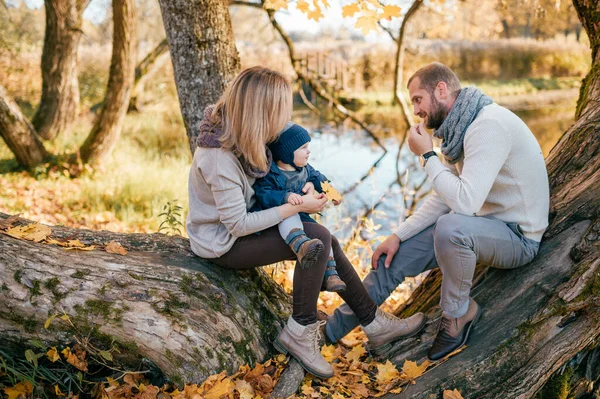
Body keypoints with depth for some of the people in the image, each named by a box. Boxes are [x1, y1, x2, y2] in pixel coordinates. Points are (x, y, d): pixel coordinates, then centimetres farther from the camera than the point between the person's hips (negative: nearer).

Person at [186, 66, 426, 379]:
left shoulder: (240, 135, -3)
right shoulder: (219, 156, -30)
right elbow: (238, 225, -27)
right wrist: (297, 207, -21)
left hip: (238, 226, 9)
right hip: (222, 243, -8)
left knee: (325, 243, -3)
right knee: (317, 239, -22)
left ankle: (373, 322, 8)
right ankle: (299, 334, -8)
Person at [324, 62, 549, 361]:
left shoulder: (488, 126, -24)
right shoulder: (462, 127, 6)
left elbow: (465, 202, -34)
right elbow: (443, 199, 9)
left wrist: (427, 155, -21)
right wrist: (398, 235, 1)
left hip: (517, 236, -9)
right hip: (487, 225, 9)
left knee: (449, 227, -38)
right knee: (395, 255, 1)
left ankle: (458, 313, -10)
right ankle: (330, 329, 10)